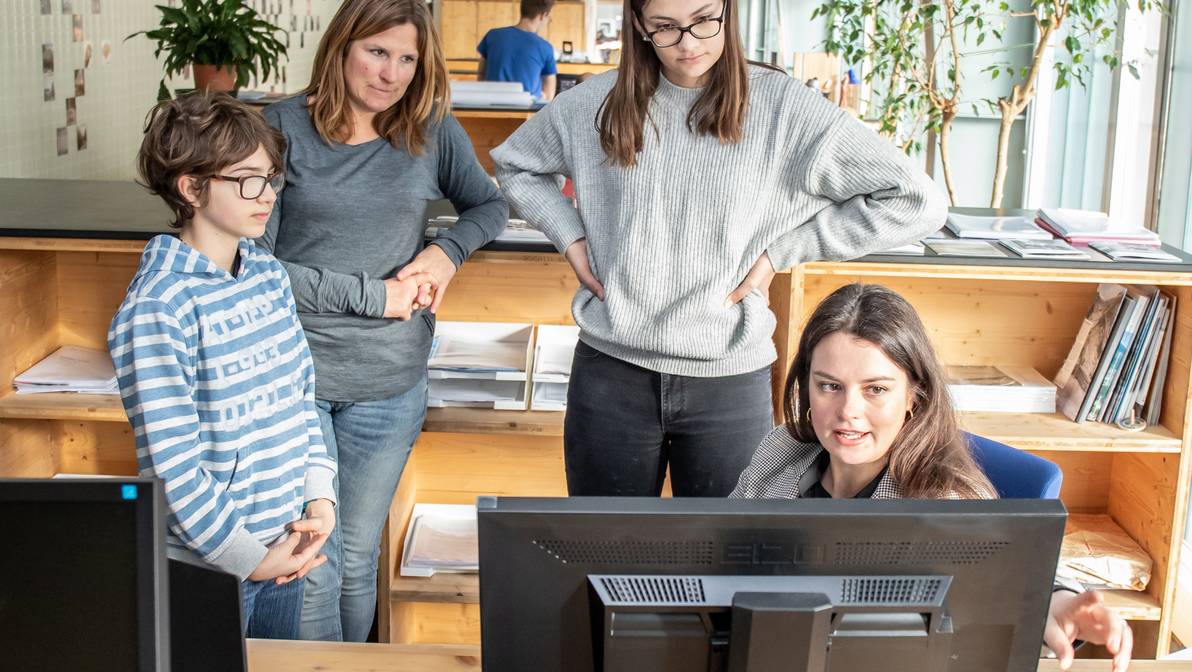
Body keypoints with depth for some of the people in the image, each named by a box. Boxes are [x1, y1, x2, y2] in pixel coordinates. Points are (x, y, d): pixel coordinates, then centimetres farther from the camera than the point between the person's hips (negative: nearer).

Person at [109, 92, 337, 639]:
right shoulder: (155, 309, -19)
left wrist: (320, 497, 1)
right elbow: (173, 464, -20)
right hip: (210, 565, -7)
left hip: (285, 538, 7)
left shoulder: (268, 273, 4)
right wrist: (248, 556, -16)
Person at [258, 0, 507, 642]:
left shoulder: (434, 131, 4)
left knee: (358, 558, 14)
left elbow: (489, 205, 19)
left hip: (389, 382, 3)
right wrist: (374, 295, -12)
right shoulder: (284, 127, -6)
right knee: (312, 564, -1)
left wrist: (447, 250, -3)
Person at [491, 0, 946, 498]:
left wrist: (779, 251, -9)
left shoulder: (784, 107, -7)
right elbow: (513, 163, 20)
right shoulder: (596, 103, 2)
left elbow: (917, 202, -8)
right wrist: (569, 237, 4)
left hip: (730, 381, -2)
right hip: (609, 370, 2)